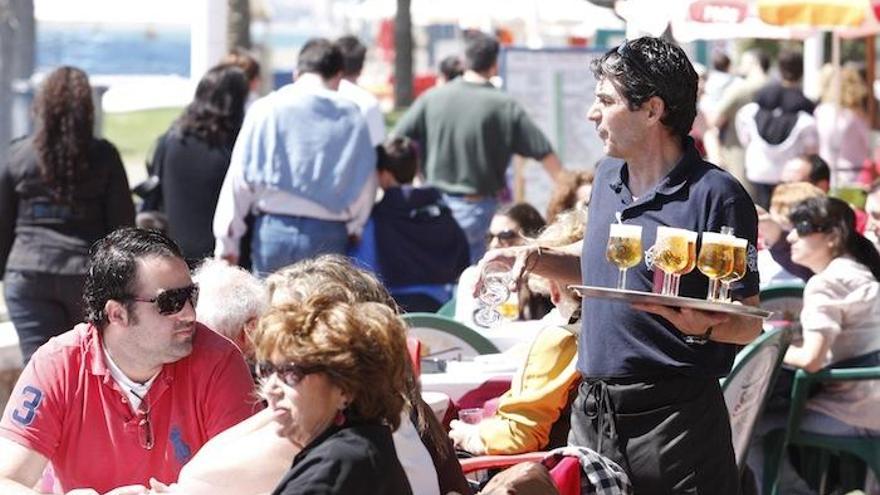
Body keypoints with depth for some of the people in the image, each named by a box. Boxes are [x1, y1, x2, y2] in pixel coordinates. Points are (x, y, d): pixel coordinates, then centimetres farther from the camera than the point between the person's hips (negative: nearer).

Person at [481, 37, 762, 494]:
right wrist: (535, 258, 11)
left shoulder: (715, 195, -13)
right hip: (591, 412, 7)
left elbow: (749, 323, -13)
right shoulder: (607, 177, 11)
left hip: (671, 417, -7)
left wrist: (702, 327, -32)